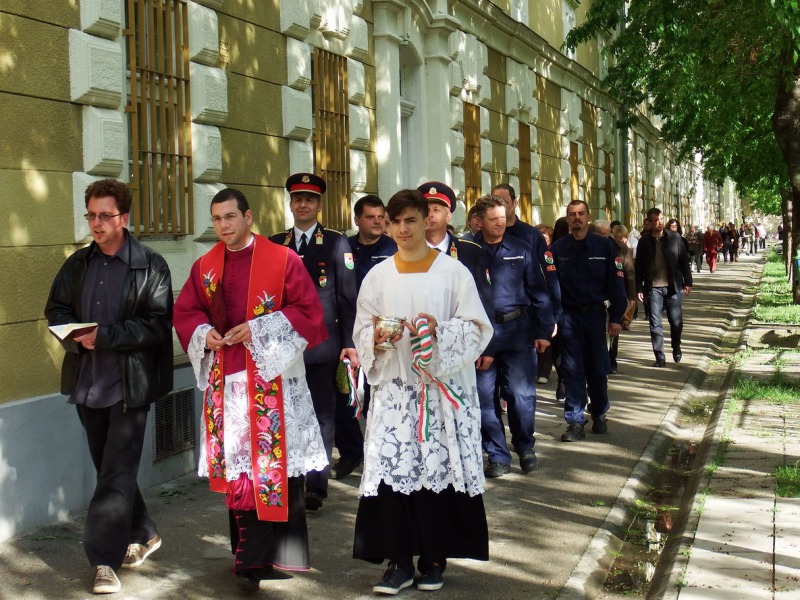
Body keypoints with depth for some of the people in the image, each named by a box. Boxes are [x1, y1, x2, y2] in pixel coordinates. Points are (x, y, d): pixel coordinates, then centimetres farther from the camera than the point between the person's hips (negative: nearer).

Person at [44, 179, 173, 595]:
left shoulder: (150, 265, -5)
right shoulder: (77, 265, 12)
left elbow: (157, 323, -12)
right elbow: (56, 310, 14)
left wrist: (105, 336, -20)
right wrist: (75, 336, -8)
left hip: (129, 383, -6)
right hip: (87, 381, 6)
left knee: (117, 472, -5)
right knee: (109, 468, 15)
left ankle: (105, 558, -1)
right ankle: (142, 534, 32)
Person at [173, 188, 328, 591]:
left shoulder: (283, 260, -3)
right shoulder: (204, 266, 11)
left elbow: (308, 312, -6)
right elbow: (184, 312, 17)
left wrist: (258, 330, -15)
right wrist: (204, 333, -5)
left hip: (273, 379, -4)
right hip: (225, 381, 4)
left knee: (275, 463, -4)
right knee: (236, 469, 6)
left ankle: (253, 559, 2)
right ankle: (250, 557, 17)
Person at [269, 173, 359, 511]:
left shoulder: (335, 243, 2)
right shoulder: (274, 244, 10)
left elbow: (348, 296, 0)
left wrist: (350, 343, -6)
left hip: (322, 344, -2)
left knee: (322, 417, 3)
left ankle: (316, 487, 10)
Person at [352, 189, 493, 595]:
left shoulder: (453, 272, 1)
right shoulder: (378, 276, 8)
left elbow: (476, 329, -1)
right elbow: (361, 332, 11)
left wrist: (439, 331, -17)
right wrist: (377, 338, -11)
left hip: (442, 388, -2)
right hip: (394, 388, 2)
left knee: (438, 469, 0)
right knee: (390, 470, -5)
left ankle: (434, 560, 14)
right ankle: (399, 561, 5)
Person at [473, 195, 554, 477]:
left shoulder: (521, 250, 4)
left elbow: (538, 292, 6)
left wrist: (543, 331, 2)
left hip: (517, 328, 0)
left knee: (521, 393, 2)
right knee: (484, 395, 4)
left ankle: (525, 447, 22)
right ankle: (498, 455, 16)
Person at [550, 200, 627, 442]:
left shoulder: (605, 246, -1)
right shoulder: (558, 248, 0)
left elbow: (615, 282, 0)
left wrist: (616, 317, -3)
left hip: (595, 313, 0)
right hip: (568, 315, 0)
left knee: (597, 367, 9)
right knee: (572, 369, 3)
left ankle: (599, 414, 27)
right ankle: (575, 422, 7)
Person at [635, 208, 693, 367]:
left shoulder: (675, 237, 1)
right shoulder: (644, 242, 0)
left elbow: (684, 261, 4)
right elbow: (639, 267, 3)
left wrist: (687, 282, -1)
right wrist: (639, 288, -2)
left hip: (674, 287, 0)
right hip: (653, 288, 0)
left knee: (676, 321, 8)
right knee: (655, 324, 0)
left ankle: (676, 348, 33)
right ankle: (659, 357, 7)